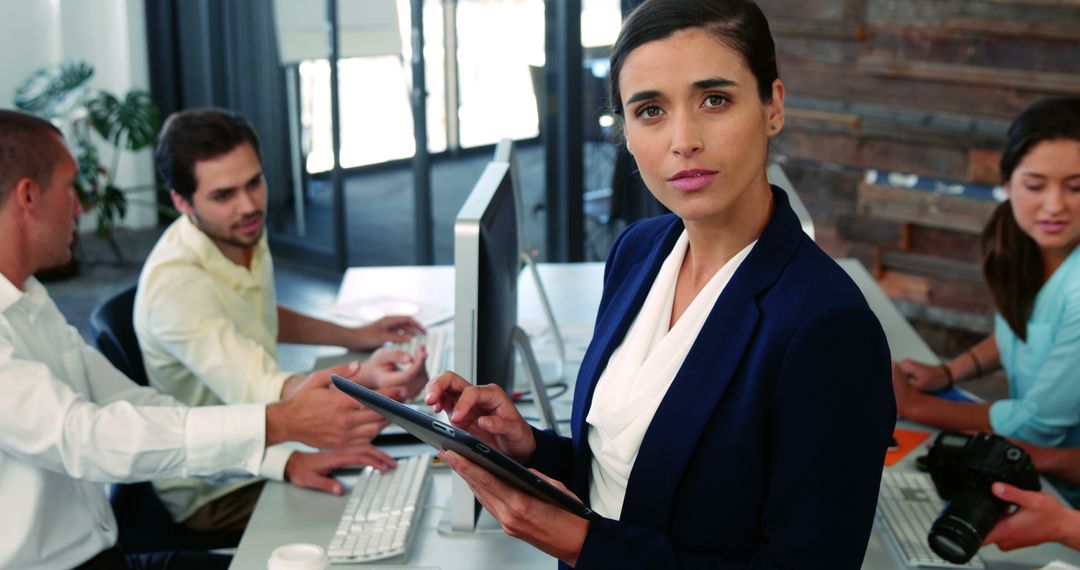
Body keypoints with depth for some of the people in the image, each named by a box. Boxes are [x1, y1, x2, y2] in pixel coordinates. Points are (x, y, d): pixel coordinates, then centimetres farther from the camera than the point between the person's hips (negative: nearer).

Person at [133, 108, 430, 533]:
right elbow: (256, 389, -41)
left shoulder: (244, 234, -1)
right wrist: (363, 380, -57)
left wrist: (353, 337, 11)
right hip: (214, 494, -8)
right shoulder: (175, 284, -29)